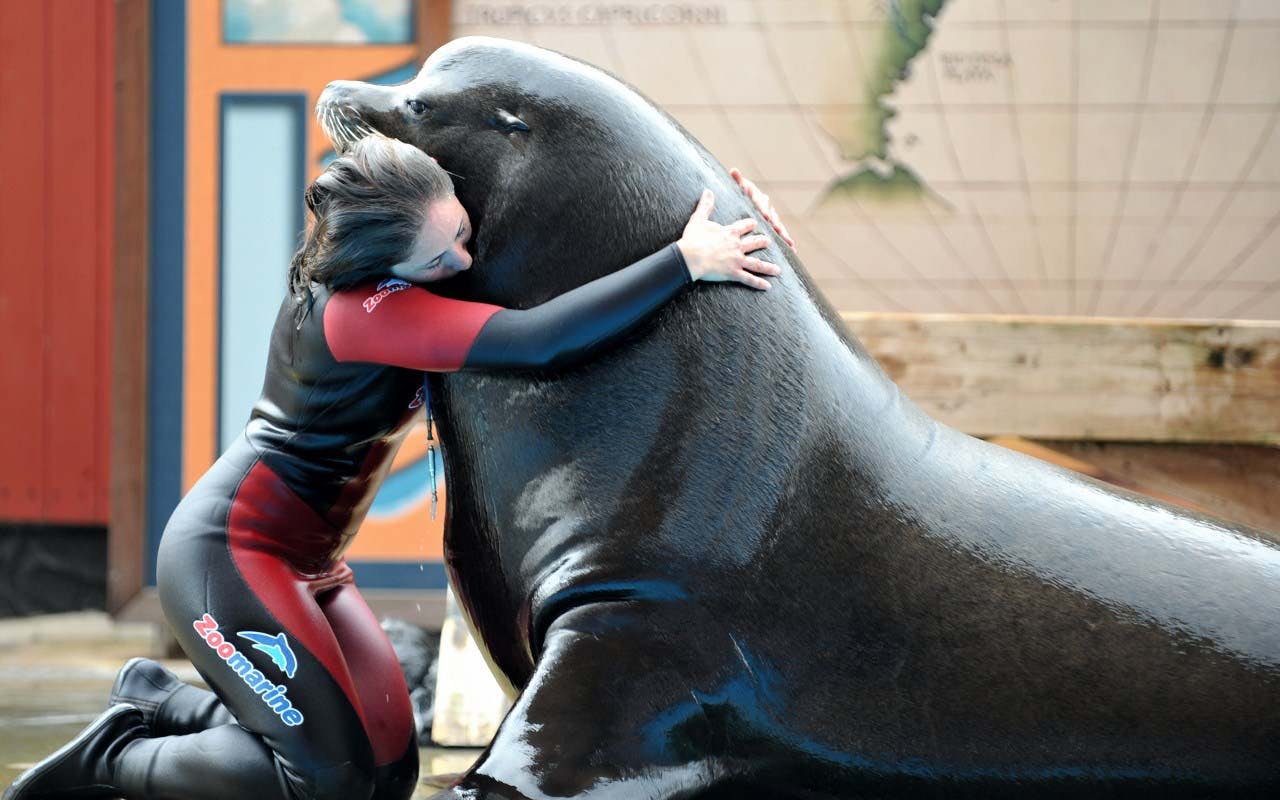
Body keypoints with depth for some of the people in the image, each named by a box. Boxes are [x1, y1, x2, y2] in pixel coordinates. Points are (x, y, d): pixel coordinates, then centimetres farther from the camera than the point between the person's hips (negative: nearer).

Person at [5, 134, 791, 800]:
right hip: (227, 551, -10)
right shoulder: (362, 309, -26)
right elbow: (541, 340, -36)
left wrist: (719, 204, 1)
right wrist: (685, 262, -32)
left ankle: (159, 700, 16)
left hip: (305, 567, 10)